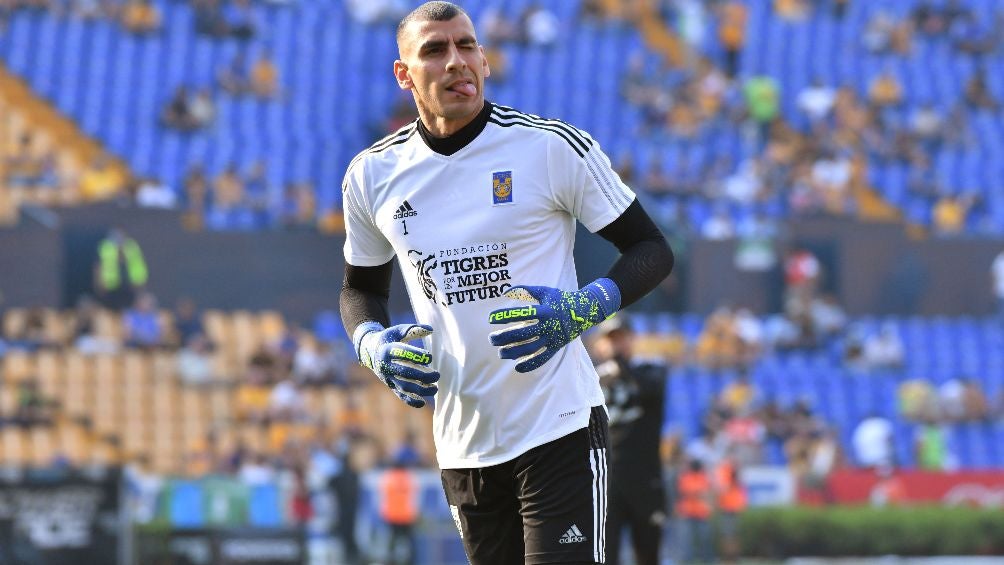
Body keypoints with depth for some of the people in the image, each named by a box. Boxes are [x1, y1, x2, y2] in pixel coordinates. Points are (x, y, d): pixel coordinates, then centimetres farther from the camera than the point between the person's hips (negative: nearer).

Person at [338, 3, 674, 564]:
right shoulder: (372, 175, 5)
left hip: (560, 429, -4)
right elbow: (361, 287, 21)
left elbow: (652, 250, -1)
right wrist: (372, 342, -1)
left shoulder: (555, 147, -7)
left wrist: (588, 306, -20)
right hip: (463, 445, 4)